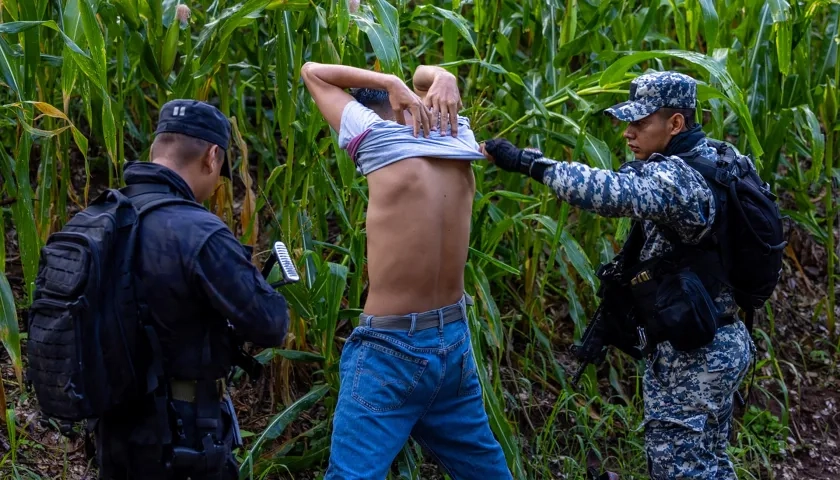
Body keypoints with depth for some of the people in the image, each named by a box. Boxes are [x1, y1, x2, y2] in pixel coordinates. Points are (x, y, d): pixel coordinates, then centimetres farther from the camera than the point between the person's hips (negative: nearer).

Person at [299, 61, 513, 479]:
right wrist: (442, 81, 1)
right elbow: (428, 75, 24)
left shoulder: (376, 136, -10)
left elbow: (312, 72, 4)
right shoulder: (457, 137, 5)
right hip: (455, 339, 7)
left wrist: (392, 84, -4)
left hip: (393, 349, -6)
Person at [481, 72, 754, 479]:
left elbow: (611, 193, -39)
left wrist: (526, 163, -37)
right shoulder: (711, 162, 9)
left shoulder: (677, 176, -23)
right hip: (716, 343, 10)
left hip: (692, 352, -10)